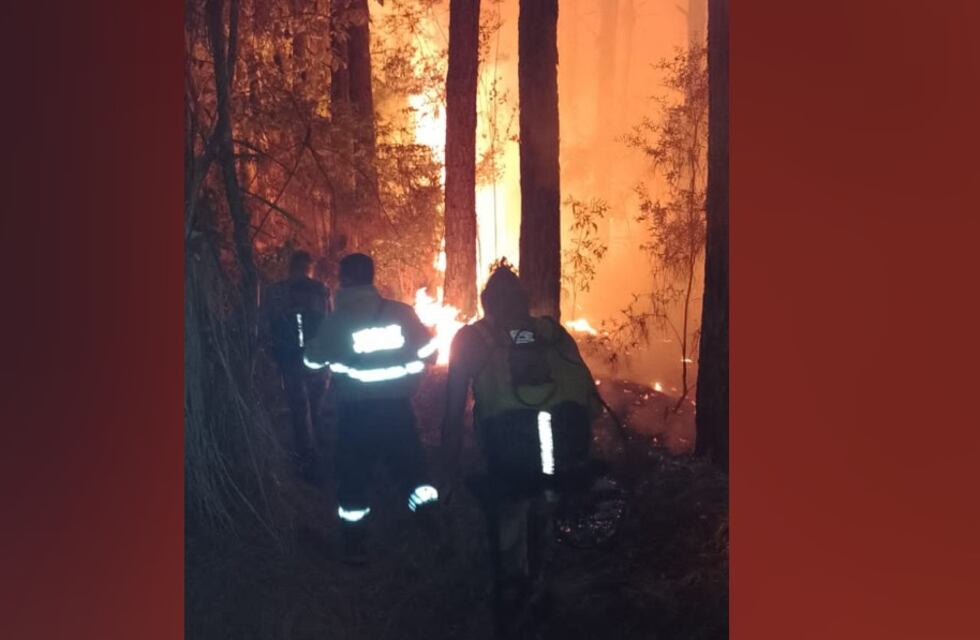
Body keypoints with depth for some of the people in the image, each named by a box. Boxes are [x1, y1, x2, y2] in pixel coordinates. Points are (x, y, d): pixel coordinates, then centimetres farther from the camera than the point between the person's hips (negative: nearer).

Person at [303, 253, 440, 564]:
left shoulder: (337, 319, -6)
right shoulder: (402, 312, -1)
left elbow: (313, 361, 5)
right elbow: (428, 351, 4)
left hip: (356, 410, -2)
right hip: (397, 406, 2)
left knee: (353, 475, 11)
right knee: (410, 467, 13)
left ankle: (355, 546, 18)